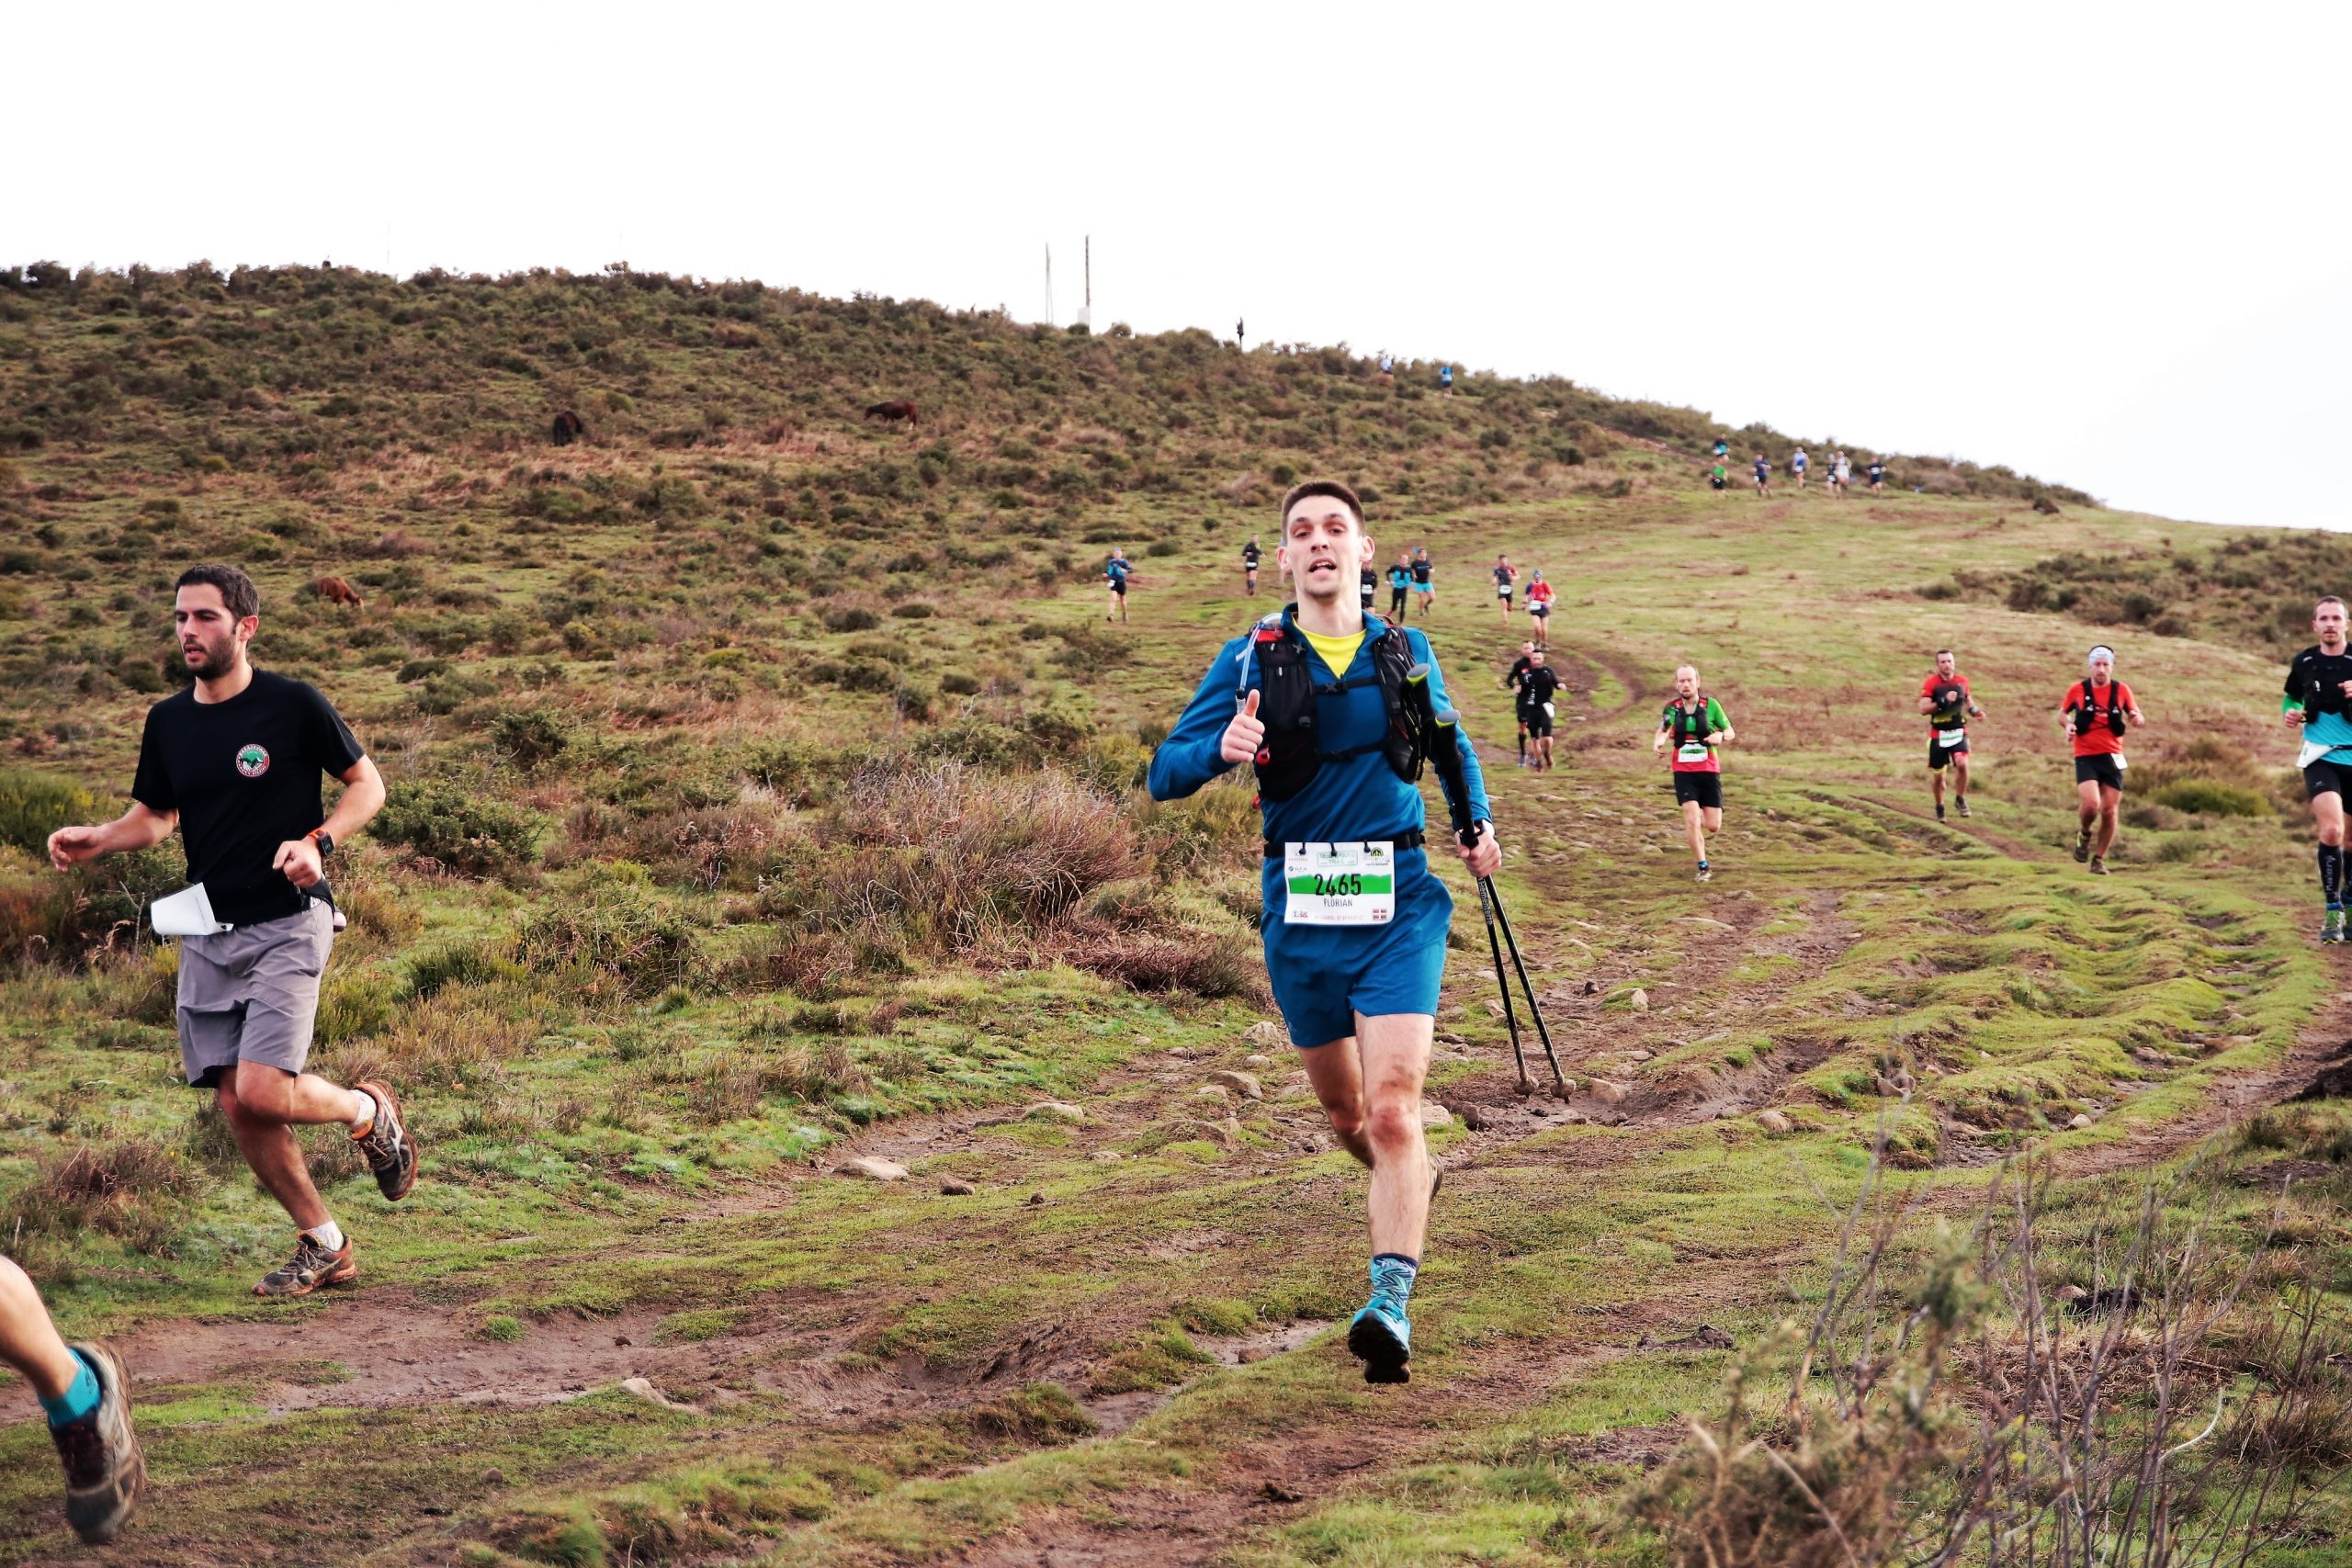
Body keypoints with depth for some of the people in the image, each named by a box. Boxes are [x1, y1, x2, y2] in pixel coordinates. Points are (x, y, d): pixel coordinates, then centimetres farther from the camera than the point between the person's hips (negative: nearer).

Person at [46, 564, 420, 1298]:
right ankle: (324, 1246, 19)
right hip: (207, 930, 6)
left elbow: (367, 784, 0)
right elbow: (155, 814, 18)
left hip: (286, 925, -6)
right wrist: (96, 841, -2)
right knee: (237, 1107, 3)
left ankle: (371, 1111, 14)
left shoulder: (294, 705, -8)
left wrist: (317, 842, -18)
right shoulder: (168, 721, 7)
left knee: (263, 1092, -18)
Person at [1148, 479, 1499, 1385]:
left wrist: (1477, 821, 6)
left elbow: (1452, 743, 25)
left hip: (1397, 903, -1)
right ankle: (1405, 1199, 48)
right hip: (1300, 909, 1)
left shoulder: (1405, 654, 6)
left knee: (1394, 1107, -18)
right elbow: (1164, 775, -5)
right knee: (1344, 1112, 16)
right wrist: (1222, 749, -27)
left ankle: (1391, 1304, -25)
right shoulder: (1249, 661, 0)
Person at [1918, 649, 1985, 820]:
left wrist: (1974, 710, 2)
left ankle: (1960, 800, -2)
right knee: (1938, 775, 5)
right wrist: (1943, 701, -28)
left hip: (1959, 732, 2)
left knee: (1962, 764, -23)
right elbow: (1923, 708, -18)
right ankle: (1939, 808, 29)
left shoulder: (1962, 681, 2)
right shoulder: (1930, 683, -10)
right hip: (1939, 734, -2)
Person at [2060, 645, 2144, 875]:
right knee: (2091, 803, -22)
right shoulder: (2077, 690, -1)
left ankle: (2099, 860, 19)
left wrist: (2137, 718, -13)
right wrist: (2068, 724, -8)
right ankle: (2085, 834, 12)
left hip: (2112, 757, 2)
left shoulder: (2121, 690, 1)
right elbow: (2062, 713, 14)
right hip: (2086, 758, -2)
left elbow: (2136, 715, 11)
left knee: (2109, 811, 2)